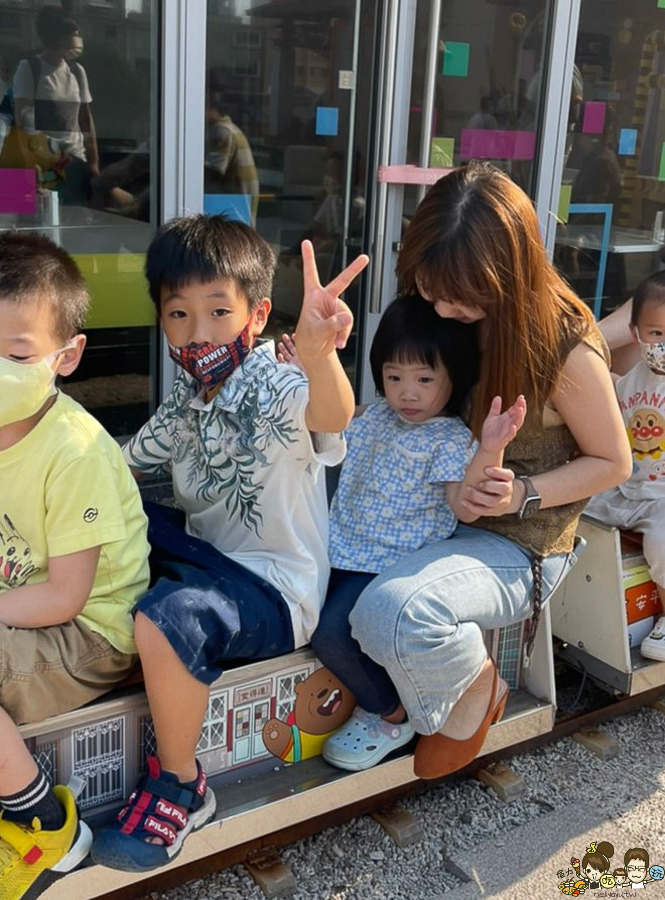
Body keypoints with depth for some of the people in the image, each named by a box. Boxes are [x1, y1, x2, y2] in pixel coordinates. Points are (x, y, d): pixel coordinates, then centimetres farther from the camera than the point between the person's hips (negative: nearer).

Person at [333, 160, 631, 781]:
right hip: (433, 515, 7)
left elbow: (612, 462, -6)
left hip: (516, 545, -6)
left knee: (393, 611, -33)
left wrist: (522, 495, -23)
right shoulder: (432, 315, -5)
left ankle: (473, 689, 2)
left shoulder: (566, 346, -20)